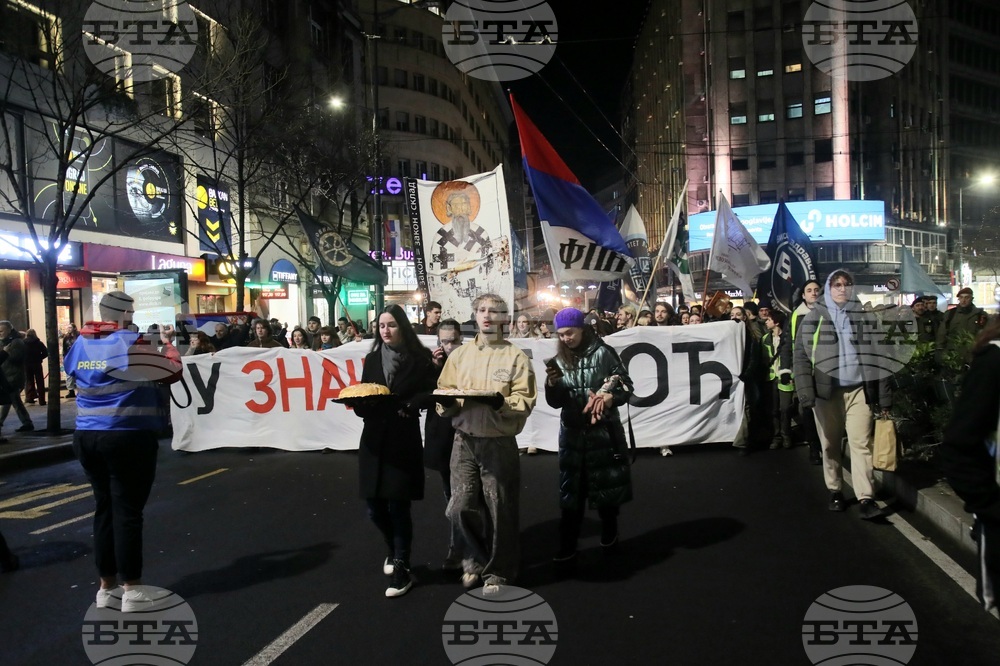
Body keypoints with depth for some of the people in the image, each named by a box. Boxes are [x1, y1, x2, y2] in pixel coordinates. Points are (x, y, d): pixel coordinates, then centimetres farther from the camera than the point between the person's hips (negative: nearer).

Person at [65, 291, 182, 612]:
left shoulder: (80, 345, 7)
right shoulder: (131, 345, -13)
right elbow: (172, 373, -6)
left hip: (87, 437, 7)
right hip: (128, 438, -6)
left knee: (105, 508, 14)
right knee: (127, 511, -1)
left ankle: (107, 587, 21)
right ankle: (132, 591, 5)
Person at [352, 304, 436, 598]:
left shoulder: (419, 359, -3)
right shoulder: (372, 358, 10)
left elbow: (428, 396, -3)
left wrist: (409, 405, -20)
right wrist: (359, 401, -9)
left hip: (403, 441, -4)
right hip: (374, 440, 4)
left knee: (398, 506, -3)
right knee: (375, 507, 8)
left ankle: (402, 568, 11)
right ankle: (394, 550, 36)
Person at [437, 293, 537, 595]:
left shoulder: (516, 356, -2)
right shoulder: (459, 354, 9)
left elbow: (525, 401, -7)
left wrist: (501, 403, -24)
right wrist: (448, 404, -13)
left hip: (499, 443, -3)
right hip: (464, 440, 3)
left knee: (500, 510, 3)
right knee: (461, 506, 3)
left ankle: (497, 570, 22)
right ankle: (476, 558, 29)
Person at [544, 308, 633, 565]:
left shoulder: (603, 353, -6)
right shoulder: (560, 360, 3)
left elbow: (626, 386, -3)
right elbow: (556, 402, 3)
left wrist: (610, 399, -21)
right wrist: (552, 384, -16)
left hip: (603, 429, -2)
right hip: (572, 431, 3)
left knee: (607, 483, 9)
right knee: (570, 489, 2)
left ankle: (609, 533, 30)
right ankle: (567, 546, 7)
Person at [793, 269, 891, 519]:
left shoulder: (864, 317, 8)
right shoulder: (813, 318, 3)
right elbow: (801, 356, -1)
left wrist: (884, 397, 4)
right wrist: (806, 392, -11)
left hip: (859, 389, 0)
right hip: (826, 390, 0)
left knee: (861, 443, -4)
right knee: (830, 444, 9)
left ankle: (866, 498, -3)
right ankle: (834, 491, 23)